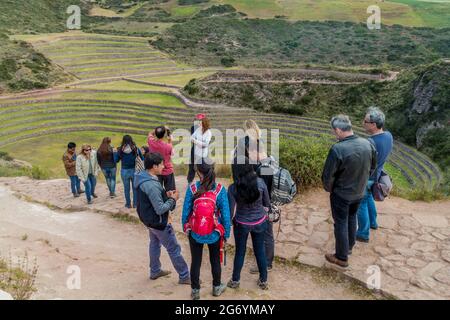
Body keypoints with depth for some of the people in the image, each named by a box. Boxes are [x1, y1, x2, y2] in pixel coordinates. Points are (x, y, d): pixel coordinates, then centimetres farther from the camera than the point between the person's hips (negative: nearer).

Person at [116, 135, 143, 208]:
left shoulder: (120, 150, -8)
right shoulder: (136, 149, -10)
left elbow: (116, 160, 2)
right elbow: (142, 159, -2)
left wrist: (115, 152, 15)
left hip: (124, 171, 1)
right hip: (134, 170, 0)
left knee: (126, 188, 14)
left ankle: (128, 204, 22)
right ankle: (135, 204, 19)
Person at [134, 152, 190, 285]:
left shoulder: (142, 177, -2)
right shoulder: (151, 185, -33)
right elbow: (160, 209, -30)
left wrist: (166, 195, -1)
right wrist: (173, 199, -17)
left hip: (149, 219, 10)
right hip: (159, 222, -9)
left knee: (155, 243, 26)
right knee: (174, 249, 3)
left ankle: (155, 271, 42)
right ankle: (184, 277, 16)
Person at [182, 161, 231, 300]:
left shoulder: (192, 189, -16)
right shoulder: (220, 190, -16)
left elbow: (186, 211, -7)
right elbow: (225, 214, -12)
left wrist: (185, 227, 11)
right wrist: (226, 233, 2)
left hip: (195, 233, 0)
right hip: (214, 234, 0)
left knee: (195, 262, 18)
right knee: (215, 261, 22)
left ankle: (195, 291, 34)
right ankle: (217, 287, 42)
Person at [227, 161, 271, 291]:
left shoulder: (233, 188, -23)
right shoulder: (260, 182, -18)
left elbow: (230, 212, -16)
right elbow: (267, 204, -6)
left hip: (241, 224, -1)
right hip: (259, 222, 1)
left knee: (240, 252, 19)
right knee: (260, 251, 19)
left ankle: (235, 280, 36)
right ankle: (263, 280, 35)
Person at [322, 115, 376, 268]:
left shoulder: (337, 149, -31)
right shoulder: (367, 144, -11)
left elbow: (328, 176, -21)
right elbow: (372, 167, 5)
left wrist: (329, 189, 0)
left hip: (341, 194, -6)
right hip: (359, 192, 6)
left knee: (341, 224, 11)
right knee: (352, 218, 27)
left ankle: (342, 257, 25)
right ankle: (349, 247, 46)